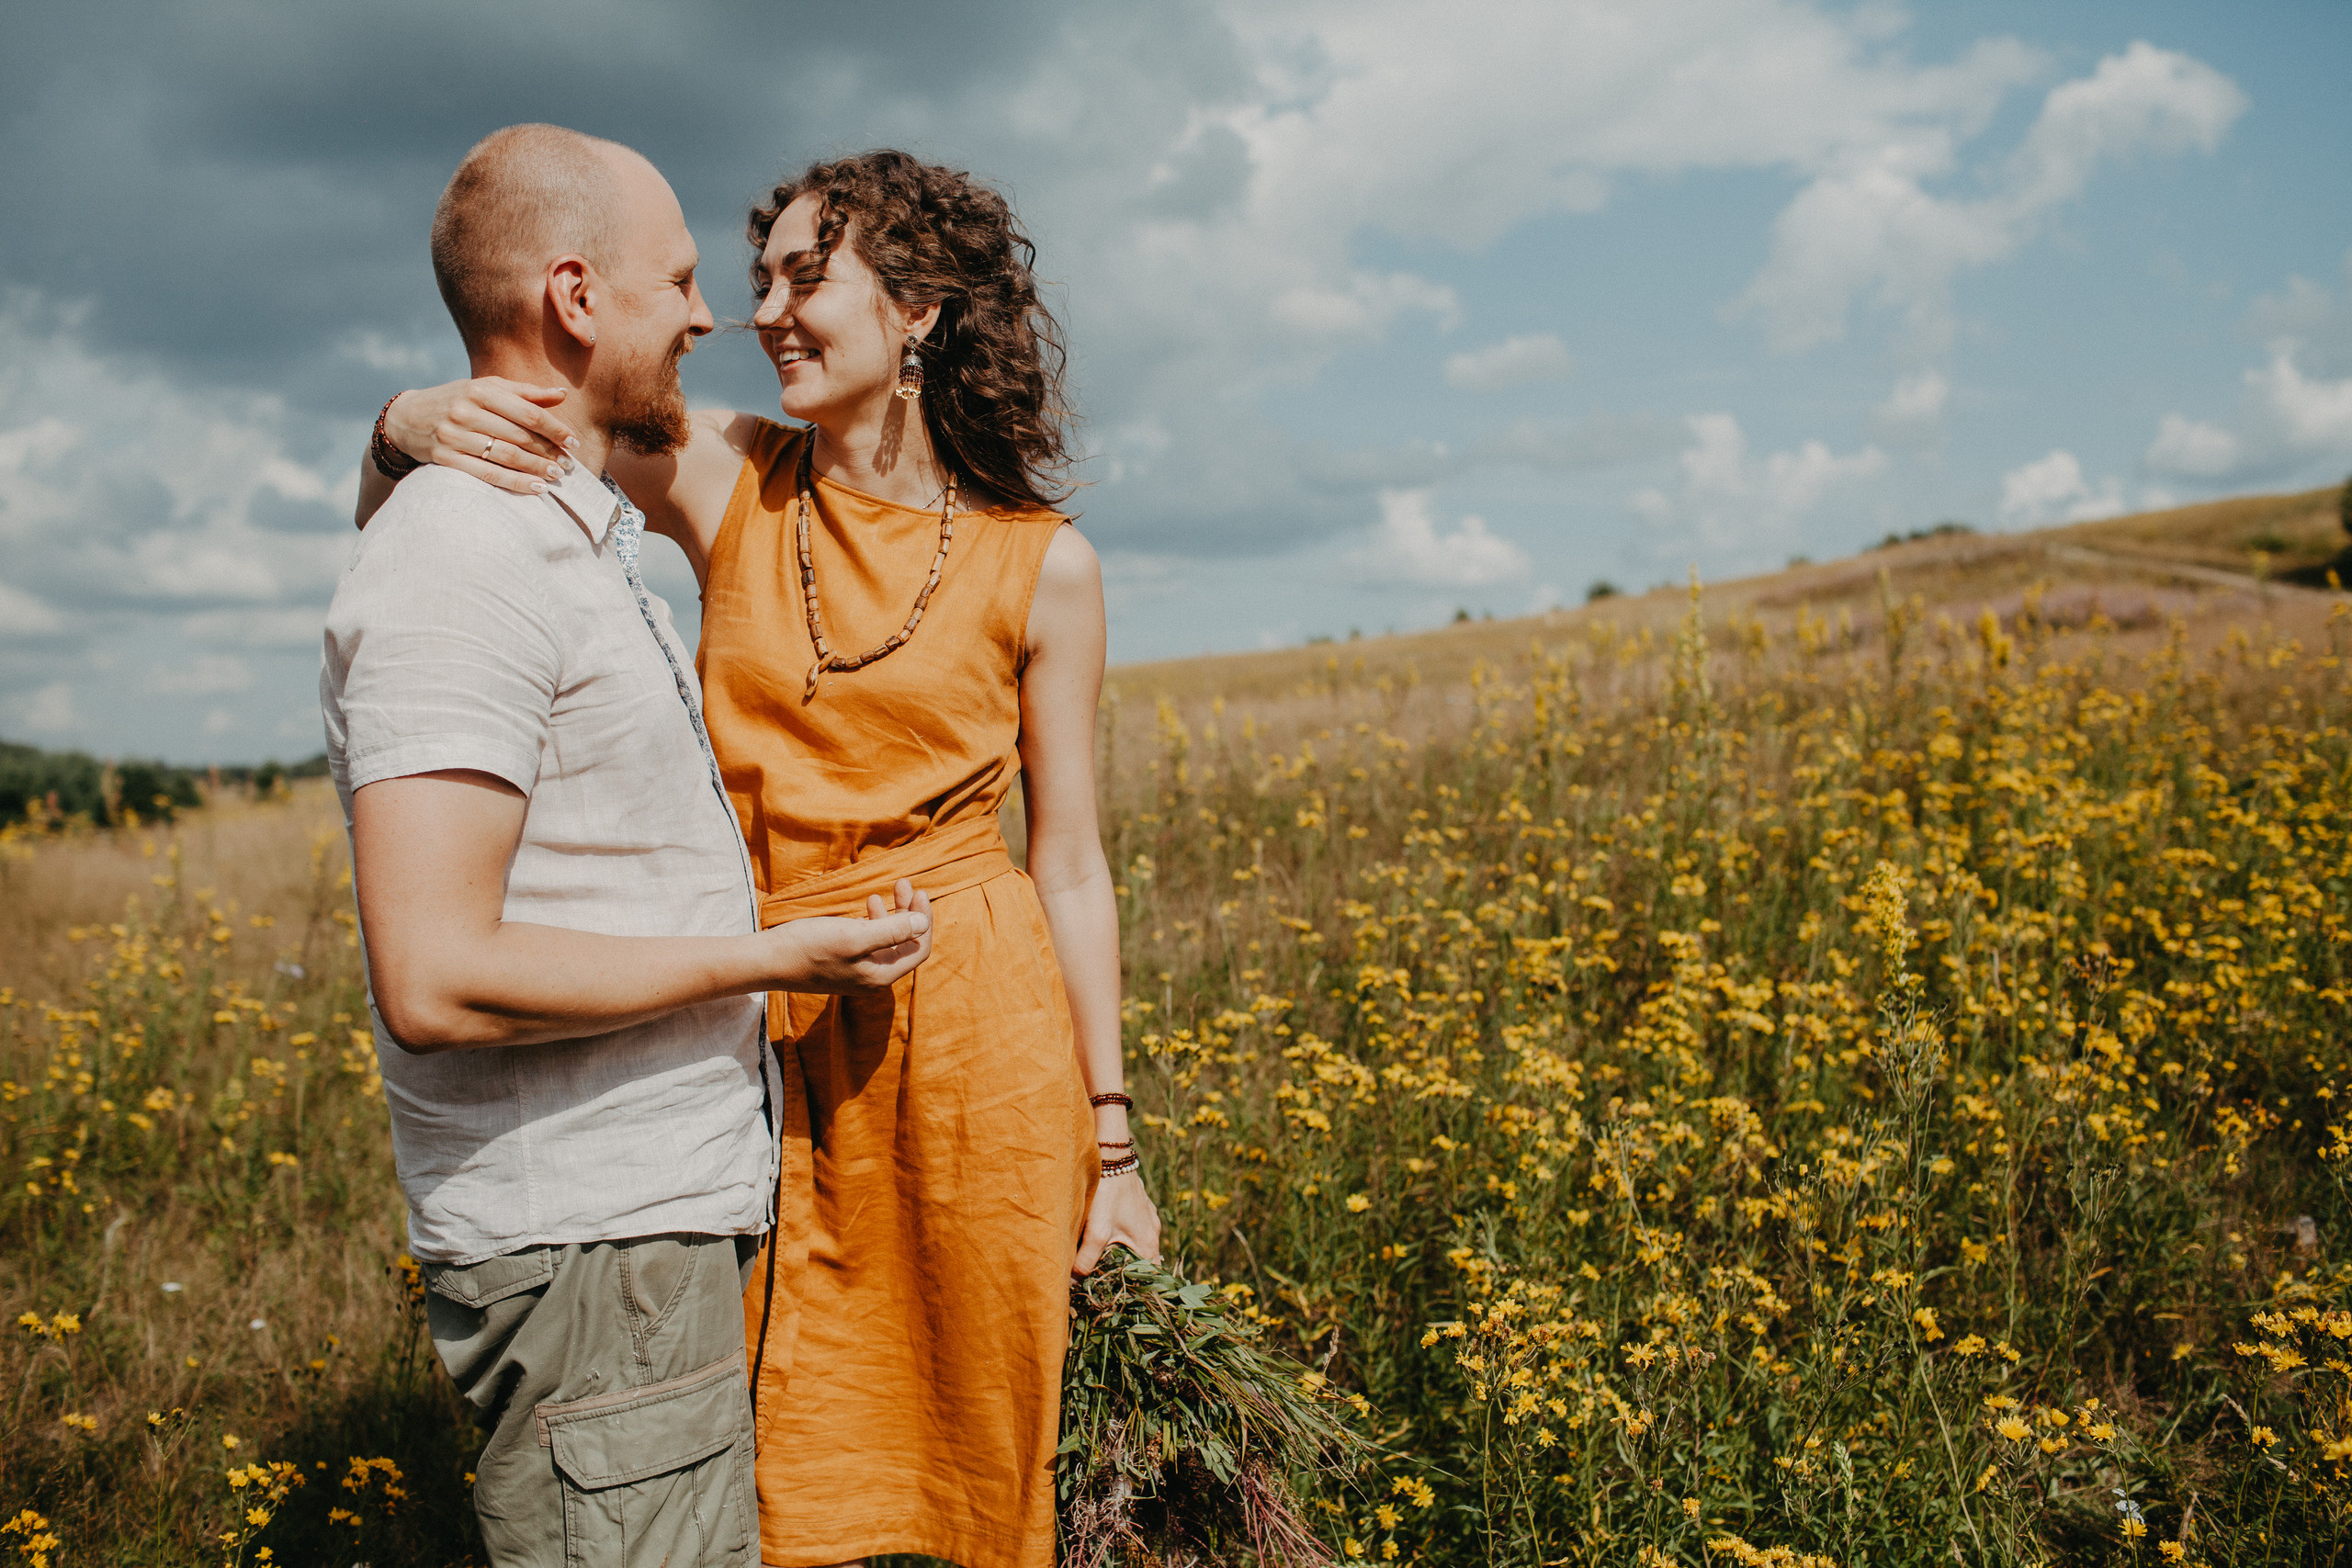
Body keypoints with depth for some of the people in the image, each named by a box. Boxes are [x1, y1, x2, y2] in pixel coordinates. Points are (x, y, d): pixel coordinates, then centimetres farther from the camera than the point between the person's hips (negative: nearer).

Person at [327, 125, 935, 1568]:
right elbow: (436, 981, -25)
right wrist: (777, 955, -19)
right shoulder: (462, 563, -18)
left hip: (665, 1218, 10)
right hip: (585, 1251, -10)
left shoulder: (578, 544, 15)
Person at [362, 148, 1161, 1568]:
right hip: (775, 1037, 2)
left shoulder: (1045, 565, -3)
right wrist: (427, 419, -22)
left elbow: (1070, 864, 1)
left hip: (977, 1038, -1)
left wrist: (1113, 1144, 2)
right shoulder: (727, 480, 1)